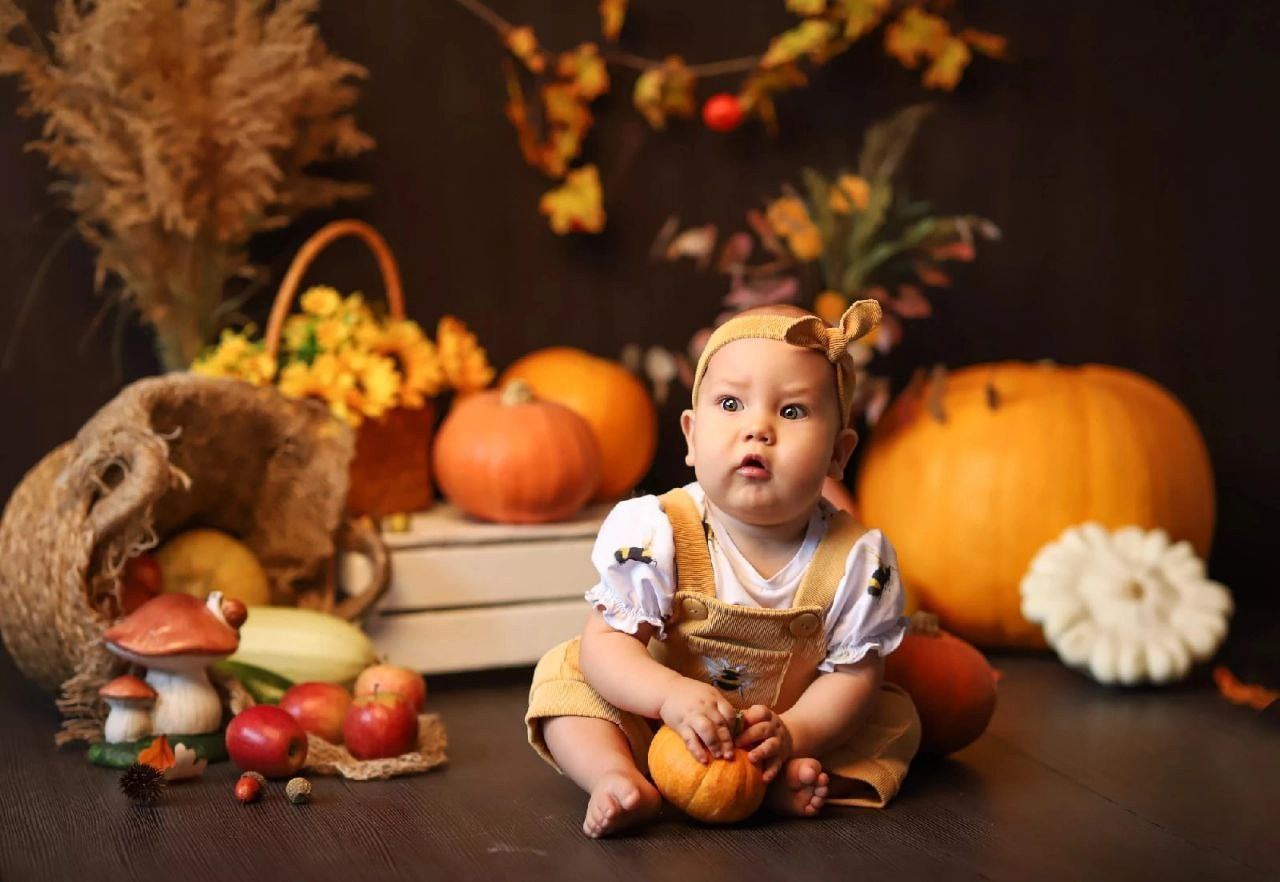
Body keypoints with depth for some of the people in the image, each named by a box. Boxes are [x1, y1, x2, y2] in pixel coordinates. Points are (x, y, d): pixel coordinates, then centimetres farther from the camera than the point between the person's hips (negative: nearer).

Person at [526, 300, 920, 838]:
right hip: (656, 721, -1)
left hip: (789, 726, 1)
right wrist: (671, 694, -41)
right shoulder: (655, 534, -21)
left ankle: (785, 780, -28)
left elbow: (854, 671, -13)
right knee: (562, 675, -16)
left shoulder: (857, 560, -18)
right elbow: (606, 642, -22)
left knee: (896, 718, -11)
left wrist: (792, 734, -31)